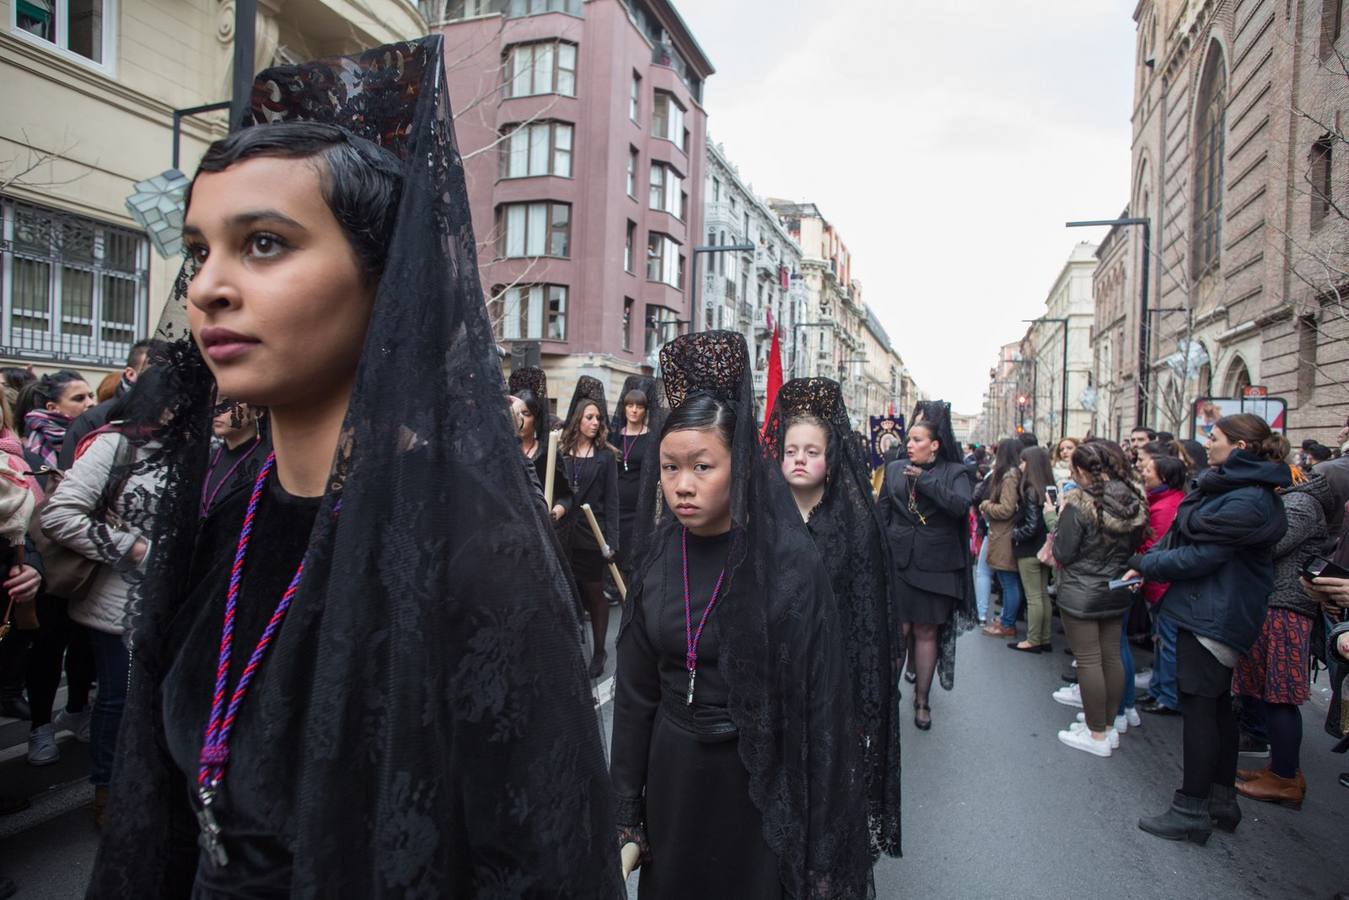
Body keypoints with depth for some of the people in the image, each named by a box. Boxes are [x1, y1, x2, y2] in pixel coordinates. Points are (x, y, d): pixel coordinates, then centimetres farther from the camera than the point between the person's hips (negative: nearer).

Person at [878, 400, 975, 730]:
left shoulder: (955, 473, 0)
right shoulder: (895, 469, 7)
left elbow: (962, 505, -20)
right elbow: (882, 515, 8)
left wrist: (925, 480, -18)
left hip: (935, 567, -1)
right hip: (898, 563, 1)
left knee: (927, 632, 8)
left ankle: (922, 699, 22)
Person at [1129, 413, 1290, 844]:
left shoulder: (1247, 501, -21)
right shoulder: (1227, 485, 12)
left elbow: (1200, 557, -22)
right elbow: (1184, 535, 14)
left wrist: (1144, 563, -10)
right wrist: (1150, 561, 0)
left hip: (1214, 615, -10)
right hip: (1215, 611, 10)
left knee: (1199, 705, -3)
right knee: (1218, 705, 16)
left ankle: (1192, 810, 6)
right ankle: (1221, 800, 28)